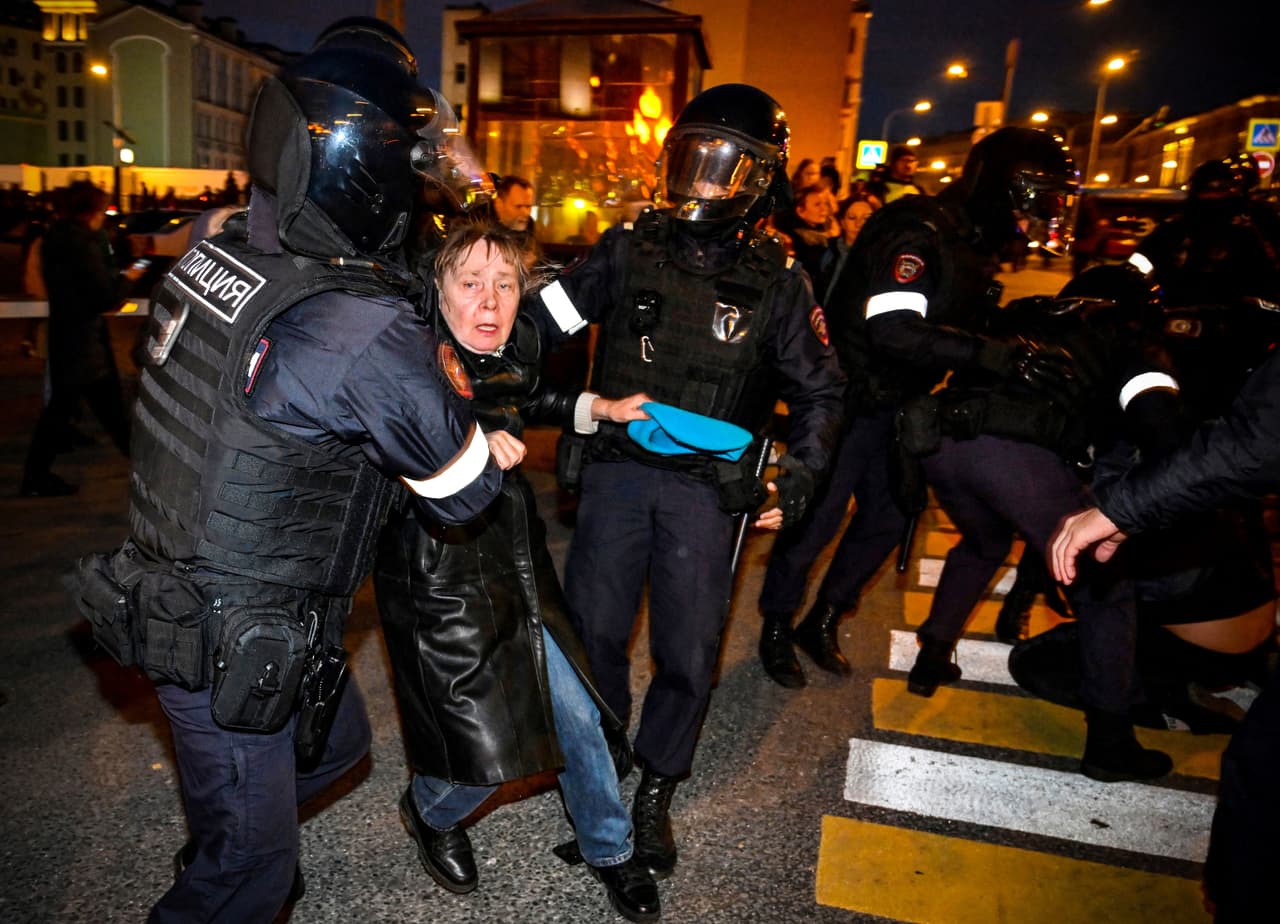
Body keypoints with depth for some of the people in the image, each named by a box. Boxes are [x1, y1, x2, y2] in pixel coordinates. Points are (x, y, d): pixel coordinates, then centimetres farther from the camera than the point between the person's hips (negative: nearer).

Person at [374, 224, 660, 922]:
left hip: (517, 564, 6)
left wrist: (598, 408, 18)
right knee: (484, 748, -1)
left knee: (576, 711, 13)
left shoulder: (519, 348, 1)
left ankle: (609, 851, 39)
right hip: (439, 579, -6)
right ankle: (429, 814, 38)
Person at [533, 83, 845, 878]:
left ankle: (656, 792, 29)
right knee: (592, 628, 7)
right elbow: (545, 318, 4)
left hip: (706, 487, -1)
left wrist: (798, 479, -5)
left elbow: (820, 389, 6)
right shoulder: (630, 250, 1)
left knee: (687, 655, 4)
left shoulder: (776, 282, -1)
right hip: (618, 468, 1)